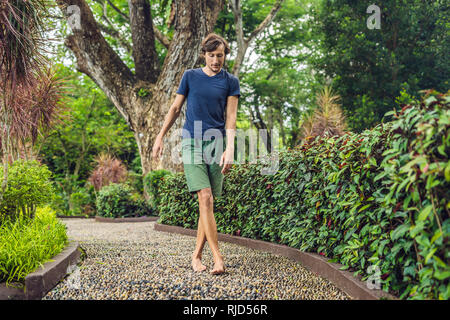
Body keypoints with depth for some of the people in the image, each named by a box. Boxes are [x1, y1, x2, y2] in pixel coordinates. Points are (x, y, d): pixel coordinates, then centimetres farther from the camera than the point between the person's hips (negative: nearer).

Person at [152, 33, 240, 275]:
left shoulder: (230, 81, 8)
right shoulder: (190, 76, 9)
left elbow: (230, 118, 1)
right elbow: (175, 108, 14)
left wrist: (229, 149, -12)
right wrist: (160, 137, 12)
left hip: (216, 142, 1)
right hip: (192, 141, -1)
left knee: (210, 202, -1)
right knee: (205, 198, -15)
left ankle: (196, 255, 11)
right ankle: (217, 258, -15)